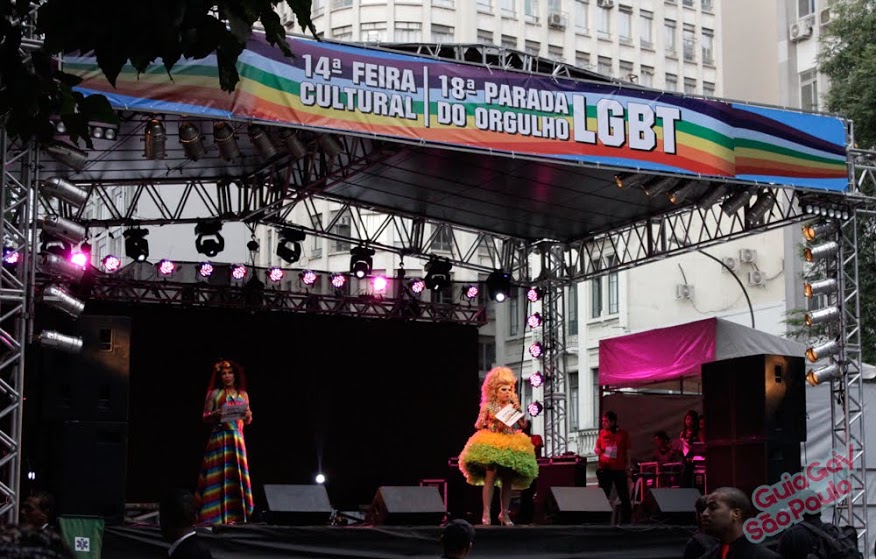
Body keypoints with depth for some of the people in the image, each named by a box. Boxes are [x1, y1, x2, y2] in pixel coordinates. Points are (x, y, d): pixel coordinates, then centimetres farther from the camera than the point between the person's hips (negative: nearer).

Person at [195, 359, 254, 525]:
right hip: (219, 438, -4)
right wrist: (215, 415, -18)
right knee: (219, 474, -7)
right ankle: (217, 515, -7)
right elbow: (205, 418, 2)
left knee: (236, 474, 1)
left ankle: (234, 515, 4)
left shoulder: (243, 395, 14)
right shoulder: (214, 394, 3)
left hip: (237, 438, 4)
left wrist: (248, 416, -6)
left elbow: (247, 421, 17)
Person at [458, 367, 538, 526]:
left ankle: (504, 513, 14)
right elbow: (478, 425, 1)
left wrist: (518, 412, -6)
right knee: (490, 477, -12)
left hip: (510, 446, 4)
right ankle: (486, 513, -11)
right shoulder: (488, 406, 1)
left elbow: (523, 426, 6)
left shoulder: (513, 406, 11)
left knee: (507, 481, 4)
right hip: (491, 446, -4)